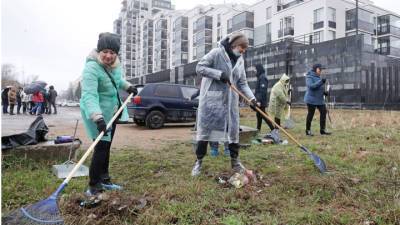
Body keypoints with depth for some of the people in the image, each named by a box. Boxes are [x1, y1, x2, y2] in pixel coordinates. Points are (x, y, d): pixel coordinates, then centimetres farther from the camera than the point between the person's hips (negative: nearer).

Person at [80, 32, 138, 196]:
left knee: (106, 147, 16)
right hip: (97, 113, -8)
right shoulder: (92, 68, -26)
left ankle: (104, 180, 31)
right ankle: (93, 187, 2)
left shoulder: (115, 64, 0)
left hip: (111, 111, 8)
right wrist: (98, 118, -49)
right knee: (101, 147, -10)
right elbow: (89, 95, -38)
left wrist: (127, 86, 12)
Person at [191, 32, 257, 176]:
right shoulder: (216, 53, -7)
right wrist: (219, 74, -20)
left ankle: (235, 161, 22)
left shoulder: (240, 61, 10)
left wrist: (251, 97, -8)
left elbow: (242, 83, 8)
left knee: (233, 129, 7)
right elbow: (199, 68, -11)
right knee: (205, 128, 0)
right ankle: (199, 161, 13)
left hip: (230, 101, 5)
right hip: (211, 99, -5)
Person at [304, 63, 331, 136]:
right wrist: (321, 81, -28)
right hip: (311, 99, -8)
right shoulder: (309, 77, -9)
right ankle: (308, 131, 10)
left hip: (320, 99, 8)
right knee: (310, 114, -1)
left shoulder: (318, 77, 15)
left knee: (323, 112, 2)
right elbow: (311, 86, -23)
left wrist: (324, 92, 5)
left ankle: (322, 130, 10)